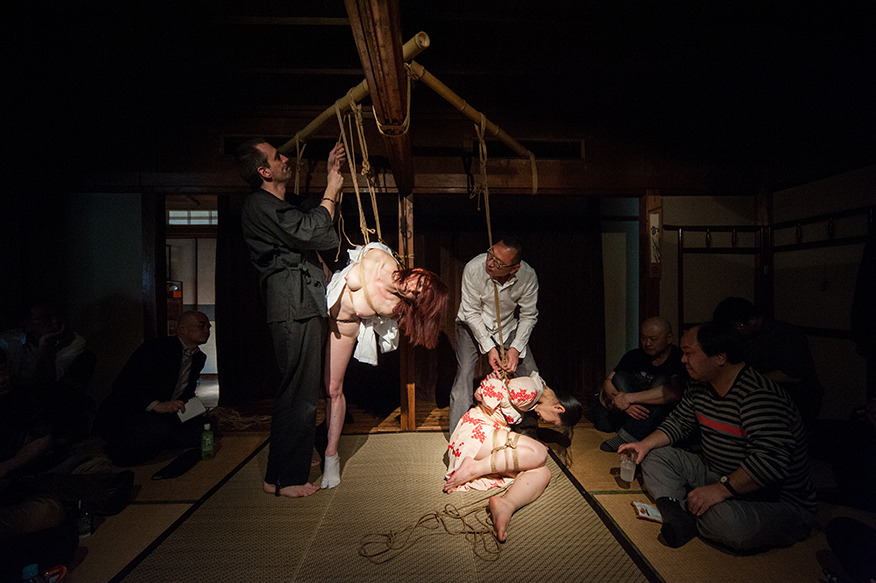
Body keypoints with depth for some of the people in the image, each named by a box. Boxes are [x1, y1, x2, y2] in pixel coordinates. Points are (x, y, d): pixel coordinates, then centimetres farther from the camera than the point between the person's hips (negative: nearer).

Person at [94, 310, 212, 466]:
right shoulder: (156, 347, -14)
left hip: (161, 417, 7)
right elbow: (122, 385, -22)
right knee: (158, 429, -36)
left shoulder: (199, 358, 8)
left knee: (202, 427, -13)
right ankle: (118, 450, -8)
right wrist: (157, 405, -34)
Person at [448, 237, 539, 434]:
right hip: (473, 324, -2)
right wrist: (489, 347, -25)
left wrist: (516, 348, -23)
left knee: (530, 374, -2)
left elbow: (528, 316, -13)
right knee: (464, 374, -16)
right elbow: (472, 313, -21)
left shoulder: (528, 277, -27)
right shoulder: (473, 269, -32)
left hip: (508, 326, 2)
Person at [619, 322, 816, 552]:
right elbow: (679, 422, 14)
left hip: (777, 501, -8)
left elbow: (771, 462, -34)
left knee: (726, 521, -38)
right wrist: (646, 444, -1)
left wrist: (720, 489, -35)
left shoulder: (759, 396, -26)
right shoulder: (701, 387, 2)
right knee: (654, 456, 1)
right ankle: (678, 514, -20)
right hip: (716, 476, 8)